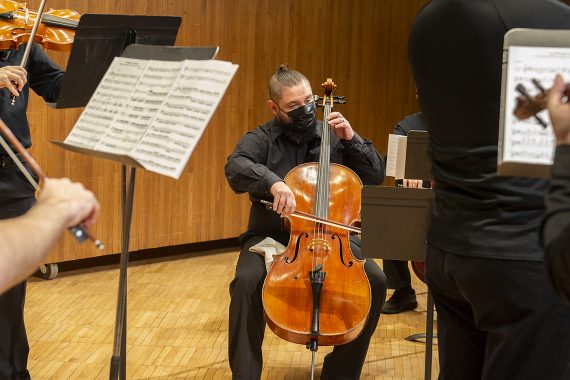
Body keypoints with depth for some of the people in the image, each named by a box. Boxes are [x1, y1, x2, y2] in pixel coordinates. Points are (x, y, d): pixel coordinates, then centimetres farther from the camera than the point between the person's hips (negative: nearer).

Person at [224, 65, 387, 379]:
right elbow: (235, 167, -23)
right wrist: (272, 181, -42)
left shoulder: (332, 137, 6)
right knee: (246, 281, -33)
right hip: (271, 237, -2)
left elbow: (376, 176, 6)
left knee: (375, 280, -21)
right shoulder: (262, 139, -1)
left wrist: (351, 139, -9)